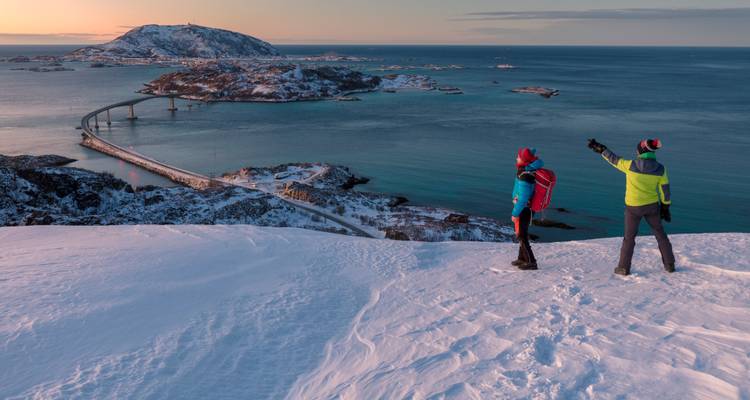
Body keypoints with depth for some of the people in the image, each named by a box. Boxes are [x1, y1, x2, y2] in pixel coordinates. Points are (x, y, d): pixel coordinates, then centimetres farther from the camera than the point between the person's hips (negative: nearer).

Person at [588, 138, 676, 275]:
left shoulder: (630, 165, -16)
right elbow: (664, 190, -1)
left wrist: (600, 148, 10)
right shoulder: (660, 169, -8)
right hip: (652, 206, 2)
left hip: (633, 207, -2)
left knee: (629, 237, 11)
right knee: (660, 234, 19)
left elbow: (613, 159, -3)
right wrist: (665, 207, 11)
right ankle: (669, 264, 25)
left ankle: (624, 267, 12)